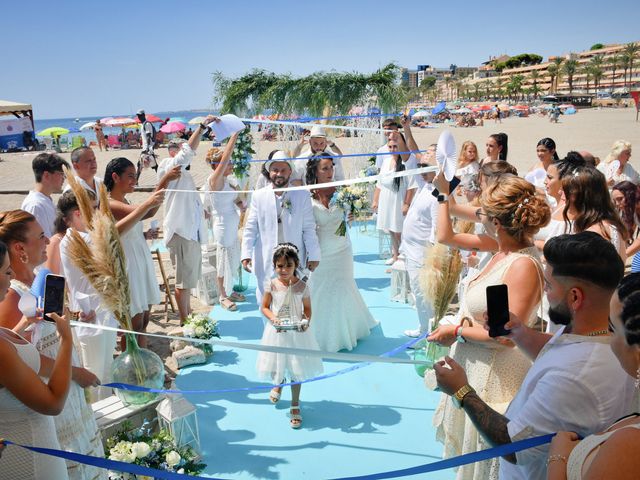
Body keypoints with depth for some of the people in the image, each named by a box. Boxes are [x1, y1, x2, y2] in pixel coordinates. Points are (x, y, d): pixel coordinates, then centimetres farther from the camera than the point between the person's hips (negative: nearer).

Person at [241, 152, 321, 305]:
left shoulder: (302, 196, 2)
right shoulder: (258, 196, 4)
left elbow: (309, 229, 3)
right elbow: (250, 228, 4)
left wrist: (313, 256, 3)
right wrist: (246, 255, -2)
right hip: (266, 262, 1)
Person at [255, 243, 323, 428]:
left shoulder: (302, 286, -10)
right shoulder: (272, 285, -9)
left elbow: (307, 308, -1)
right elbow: (264, 307, -2)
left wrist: (306, 321, -20)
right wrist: (273, 318, -20)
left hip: (297, 333, -1)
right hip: (276, 332, 1)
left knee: (296, 369, 6)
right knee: (276, 365, 16)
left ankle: (295, 406, 22)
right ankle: (278, 384, 53)